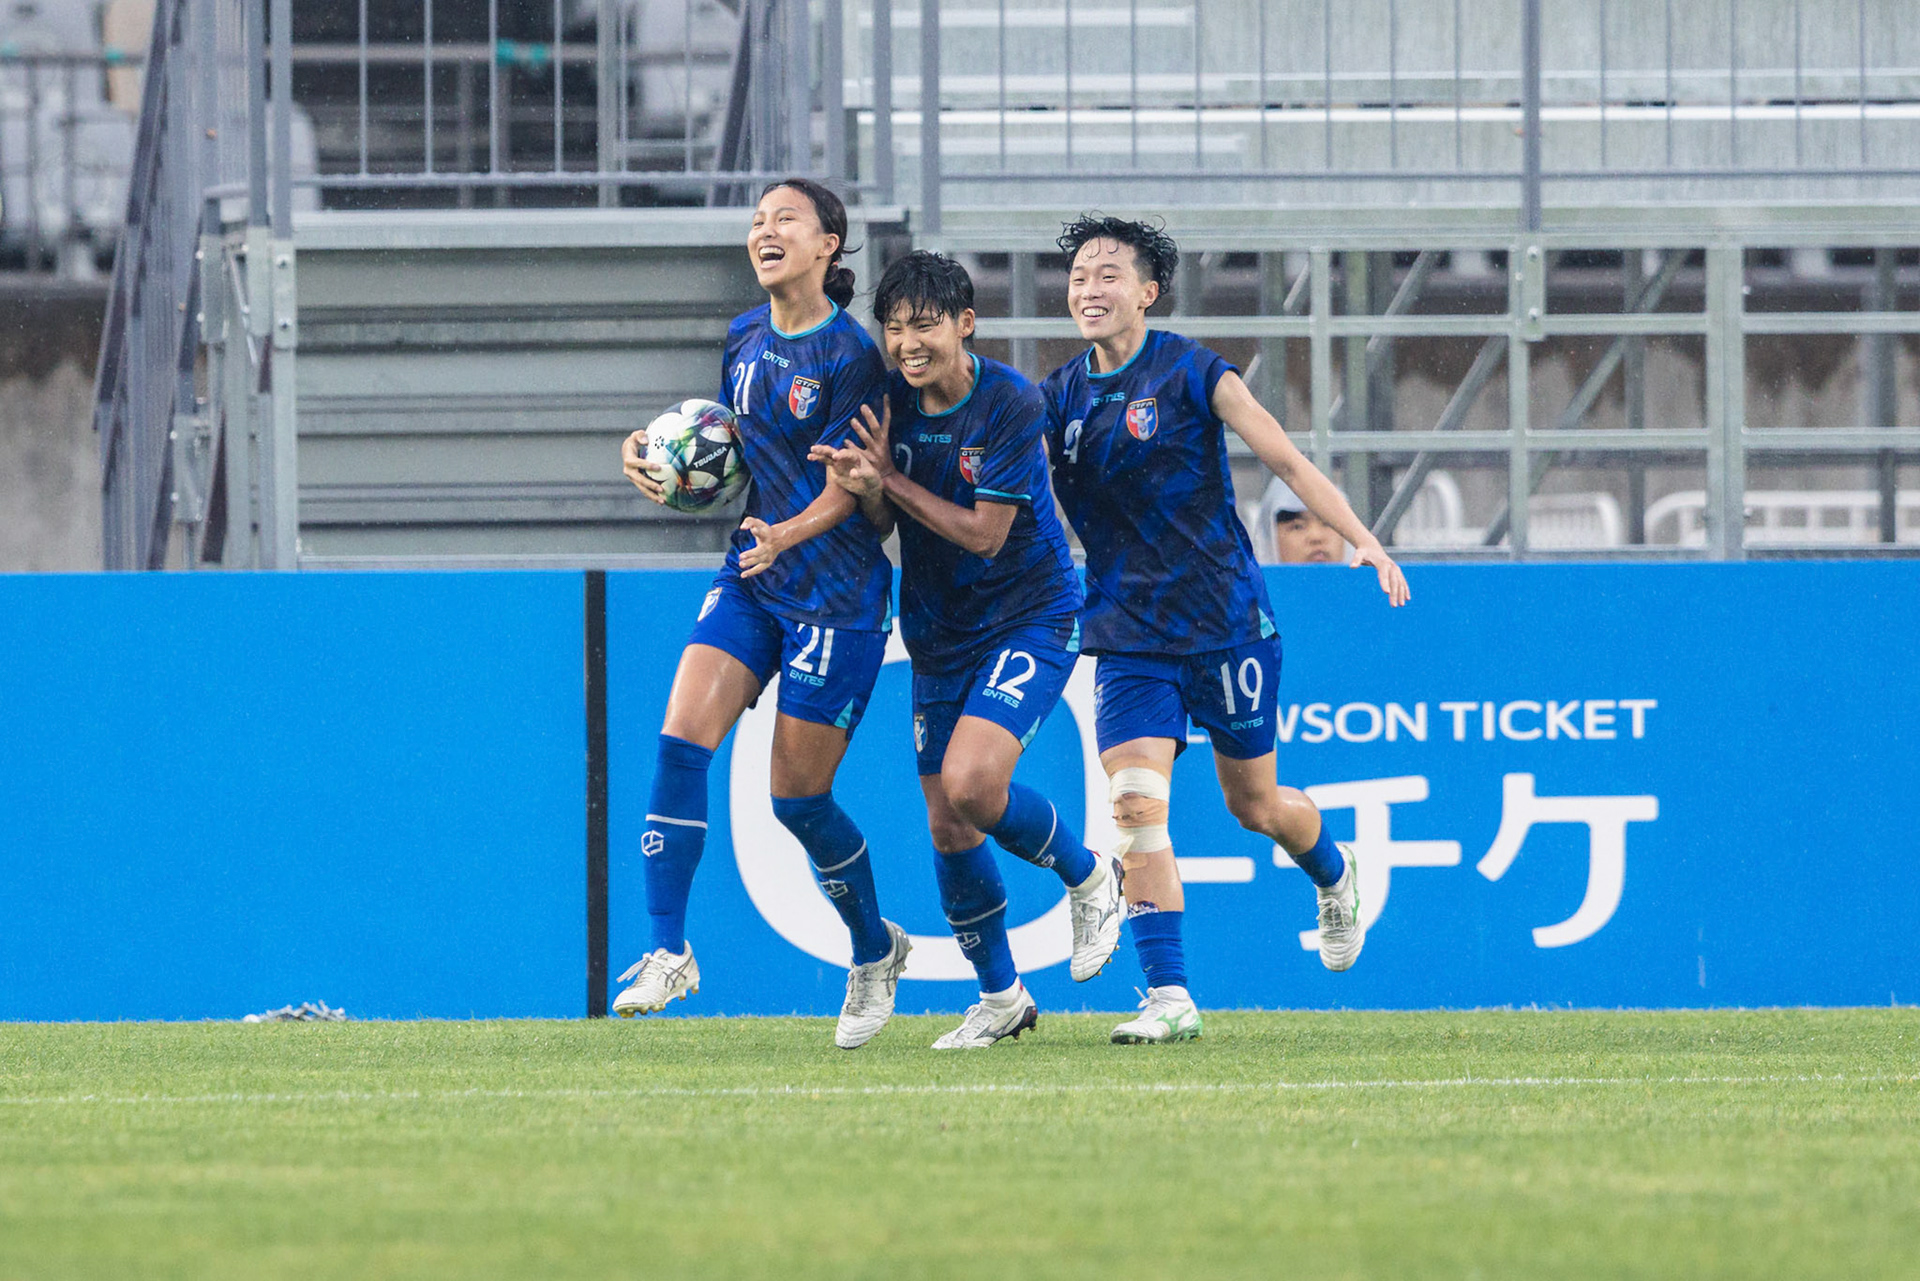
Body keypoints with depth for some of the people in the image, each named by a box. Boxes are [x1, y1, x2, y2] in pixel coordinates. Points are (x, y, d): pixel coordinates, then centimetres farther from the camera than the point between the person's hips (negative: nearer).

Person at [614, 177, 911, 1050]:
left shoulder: (849, 356, -14)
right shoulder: (745, 339, 7)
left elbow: (850, 485, -16)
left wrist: (789, 534, -33)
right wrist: (656, 451, 3)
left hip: (836, 591, -6)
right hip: (752, 577, 6)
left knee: (798, 798, -1)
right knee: (681, 740, -13)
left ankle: (875, 950, 25)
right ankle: (668, 951, -10)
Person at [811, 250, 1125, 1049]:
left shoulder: (1010, 404, -19)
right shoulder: (893, 400, -4)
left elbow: (984, 534, -20)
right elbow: (881, 520, 1)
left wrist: (890, 480, -18)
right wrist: (859, 487, -21)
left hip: (1030, 618, -6)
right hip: (940, 633, 6)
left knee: (971, 784, -25)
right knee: (946, 827, 6)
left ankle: (1087, 877, 4)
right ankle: (1000, 997, 25)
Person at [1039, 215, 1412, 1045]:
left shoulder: (1191, 374, -9)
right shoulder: (1058, 398, 4)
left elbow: (1286, 461, -9)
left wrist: (1362, 540, -19)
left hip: (1225, 622, -3)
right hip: (1127, 635, 3)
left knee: (1254, 803, 11)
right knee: (1135, 803, -15)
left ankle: (1334, 876, 46)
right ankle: (1168, 998, -13)